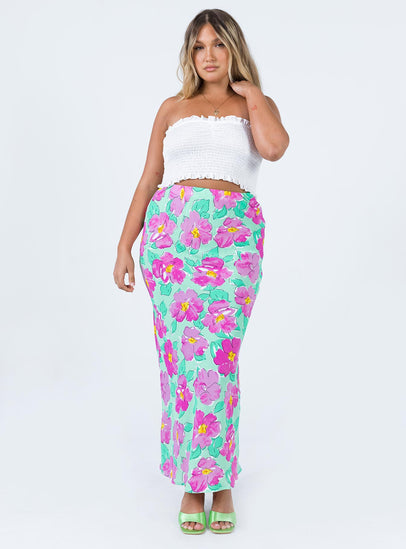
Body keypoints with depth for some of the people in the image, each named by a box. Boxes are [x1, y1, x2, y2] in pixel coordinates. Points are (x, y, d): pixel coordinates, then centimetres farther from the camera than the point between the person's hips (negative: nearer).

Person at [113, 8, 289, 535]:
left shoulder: (257, 105, 15)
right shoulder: (173, 108, 18)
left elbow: (274, 147, -10)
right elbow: (148, 181, 16)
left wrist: (248, 89, 5)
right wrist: (124, 247, 9)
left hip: (234, 237, -1)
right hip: (170, 233, 2)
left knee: (216, 358, -7)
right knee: (180, 357, -2)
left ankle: (219, 480, 10)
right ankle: (192, 480, 13)